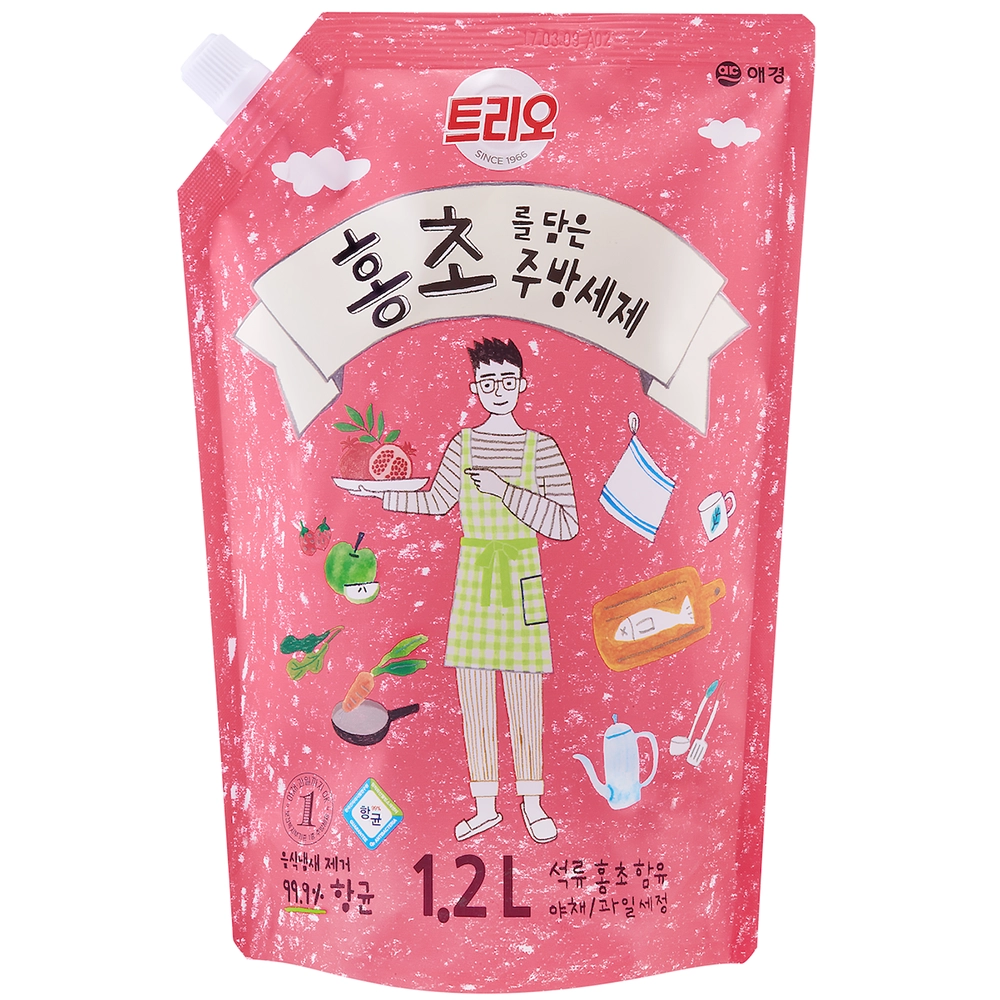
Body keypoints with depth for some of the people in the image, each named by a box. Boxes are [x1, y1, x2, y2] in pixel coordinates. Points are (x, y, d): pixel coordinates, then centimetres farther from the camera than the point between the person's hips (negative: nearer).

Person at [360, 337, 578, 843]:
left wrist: (503, 488, -20)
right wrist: (379, 494, 14)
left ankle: (532, 804, 27)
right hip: (473, 577, 3)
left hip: (521, 579, -3)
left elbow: (566, 524, -13)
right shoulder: (462, 444, 5)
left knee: (525, 702, 5)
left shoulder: (542, 449, -5)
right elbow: (438, 501, 20)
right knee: (474, 701, 9)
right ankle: (486, 806, 26)